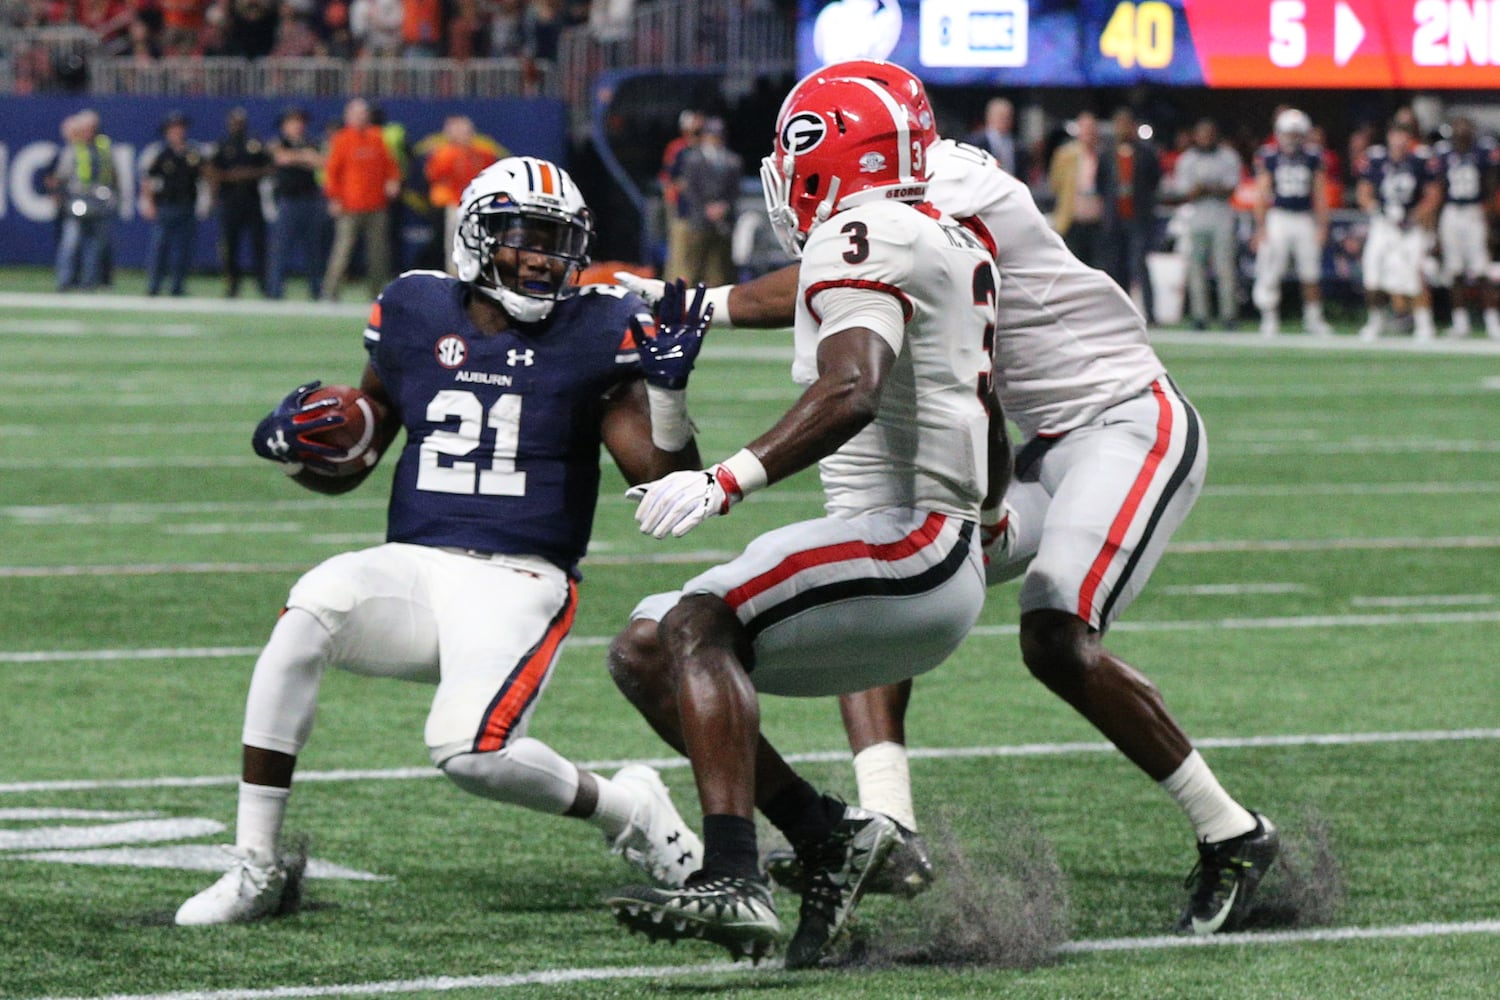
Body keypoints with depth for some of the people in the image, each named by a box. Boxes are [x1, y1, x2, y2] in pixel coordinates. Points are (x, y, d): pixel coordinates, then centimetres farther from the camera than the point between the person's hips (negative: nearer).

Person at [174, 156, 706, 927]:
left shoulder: (593, 335, 1)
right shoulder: (416, 316, 8)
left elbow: (666, 485, -2)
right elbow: (346, 471, 17)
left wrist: (667, 391, -17)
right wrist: (299, 448, -5)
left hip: (517, 582, -3)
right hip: (413, 569, 3)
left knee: (470, 752, -27)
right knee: (308, 613, -29)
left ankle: (628, 811, 5)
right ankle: (256, 868, -21)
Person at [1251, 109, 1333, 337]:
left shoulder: (1313, 157, 4)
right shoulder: (1269, 156, -2)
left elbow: (1320, 195, 7)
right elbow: (1262, 194, 0)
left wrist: (1322, 226, 2)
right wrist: (1261, 227, -4)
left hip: (1305, 219, 2)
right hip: (1278, 217, -2)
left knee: (1311, 273, 3)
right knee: (1271, 273, -4)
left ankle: (1313, 318, 17)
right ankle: (1270, 319, 6)